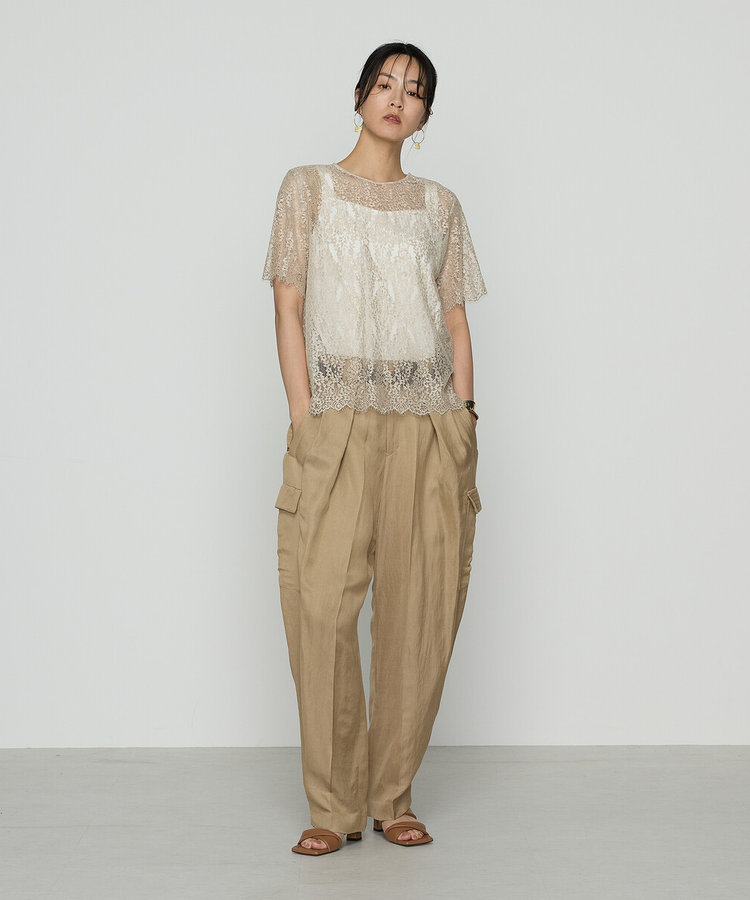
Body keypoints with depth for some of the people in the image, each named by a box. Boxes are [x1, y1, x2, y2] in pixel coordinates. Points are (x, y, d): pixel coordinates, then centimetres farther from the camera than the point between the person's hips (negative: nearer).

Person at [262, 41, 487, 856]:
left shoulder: (439, 206, 16)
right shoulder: (308, 187, 10)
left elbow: (455, 320, 13)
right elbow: (289, 308, 2)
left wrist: (462, 421, 1)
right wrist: (302, 419, -8)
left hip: (429, 422, 2)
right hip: (339, 416, -2)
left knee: (420, 606, 0)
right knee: (321, 603, -9)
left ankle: (393, 796, 12)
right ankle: (333, 804, 2)